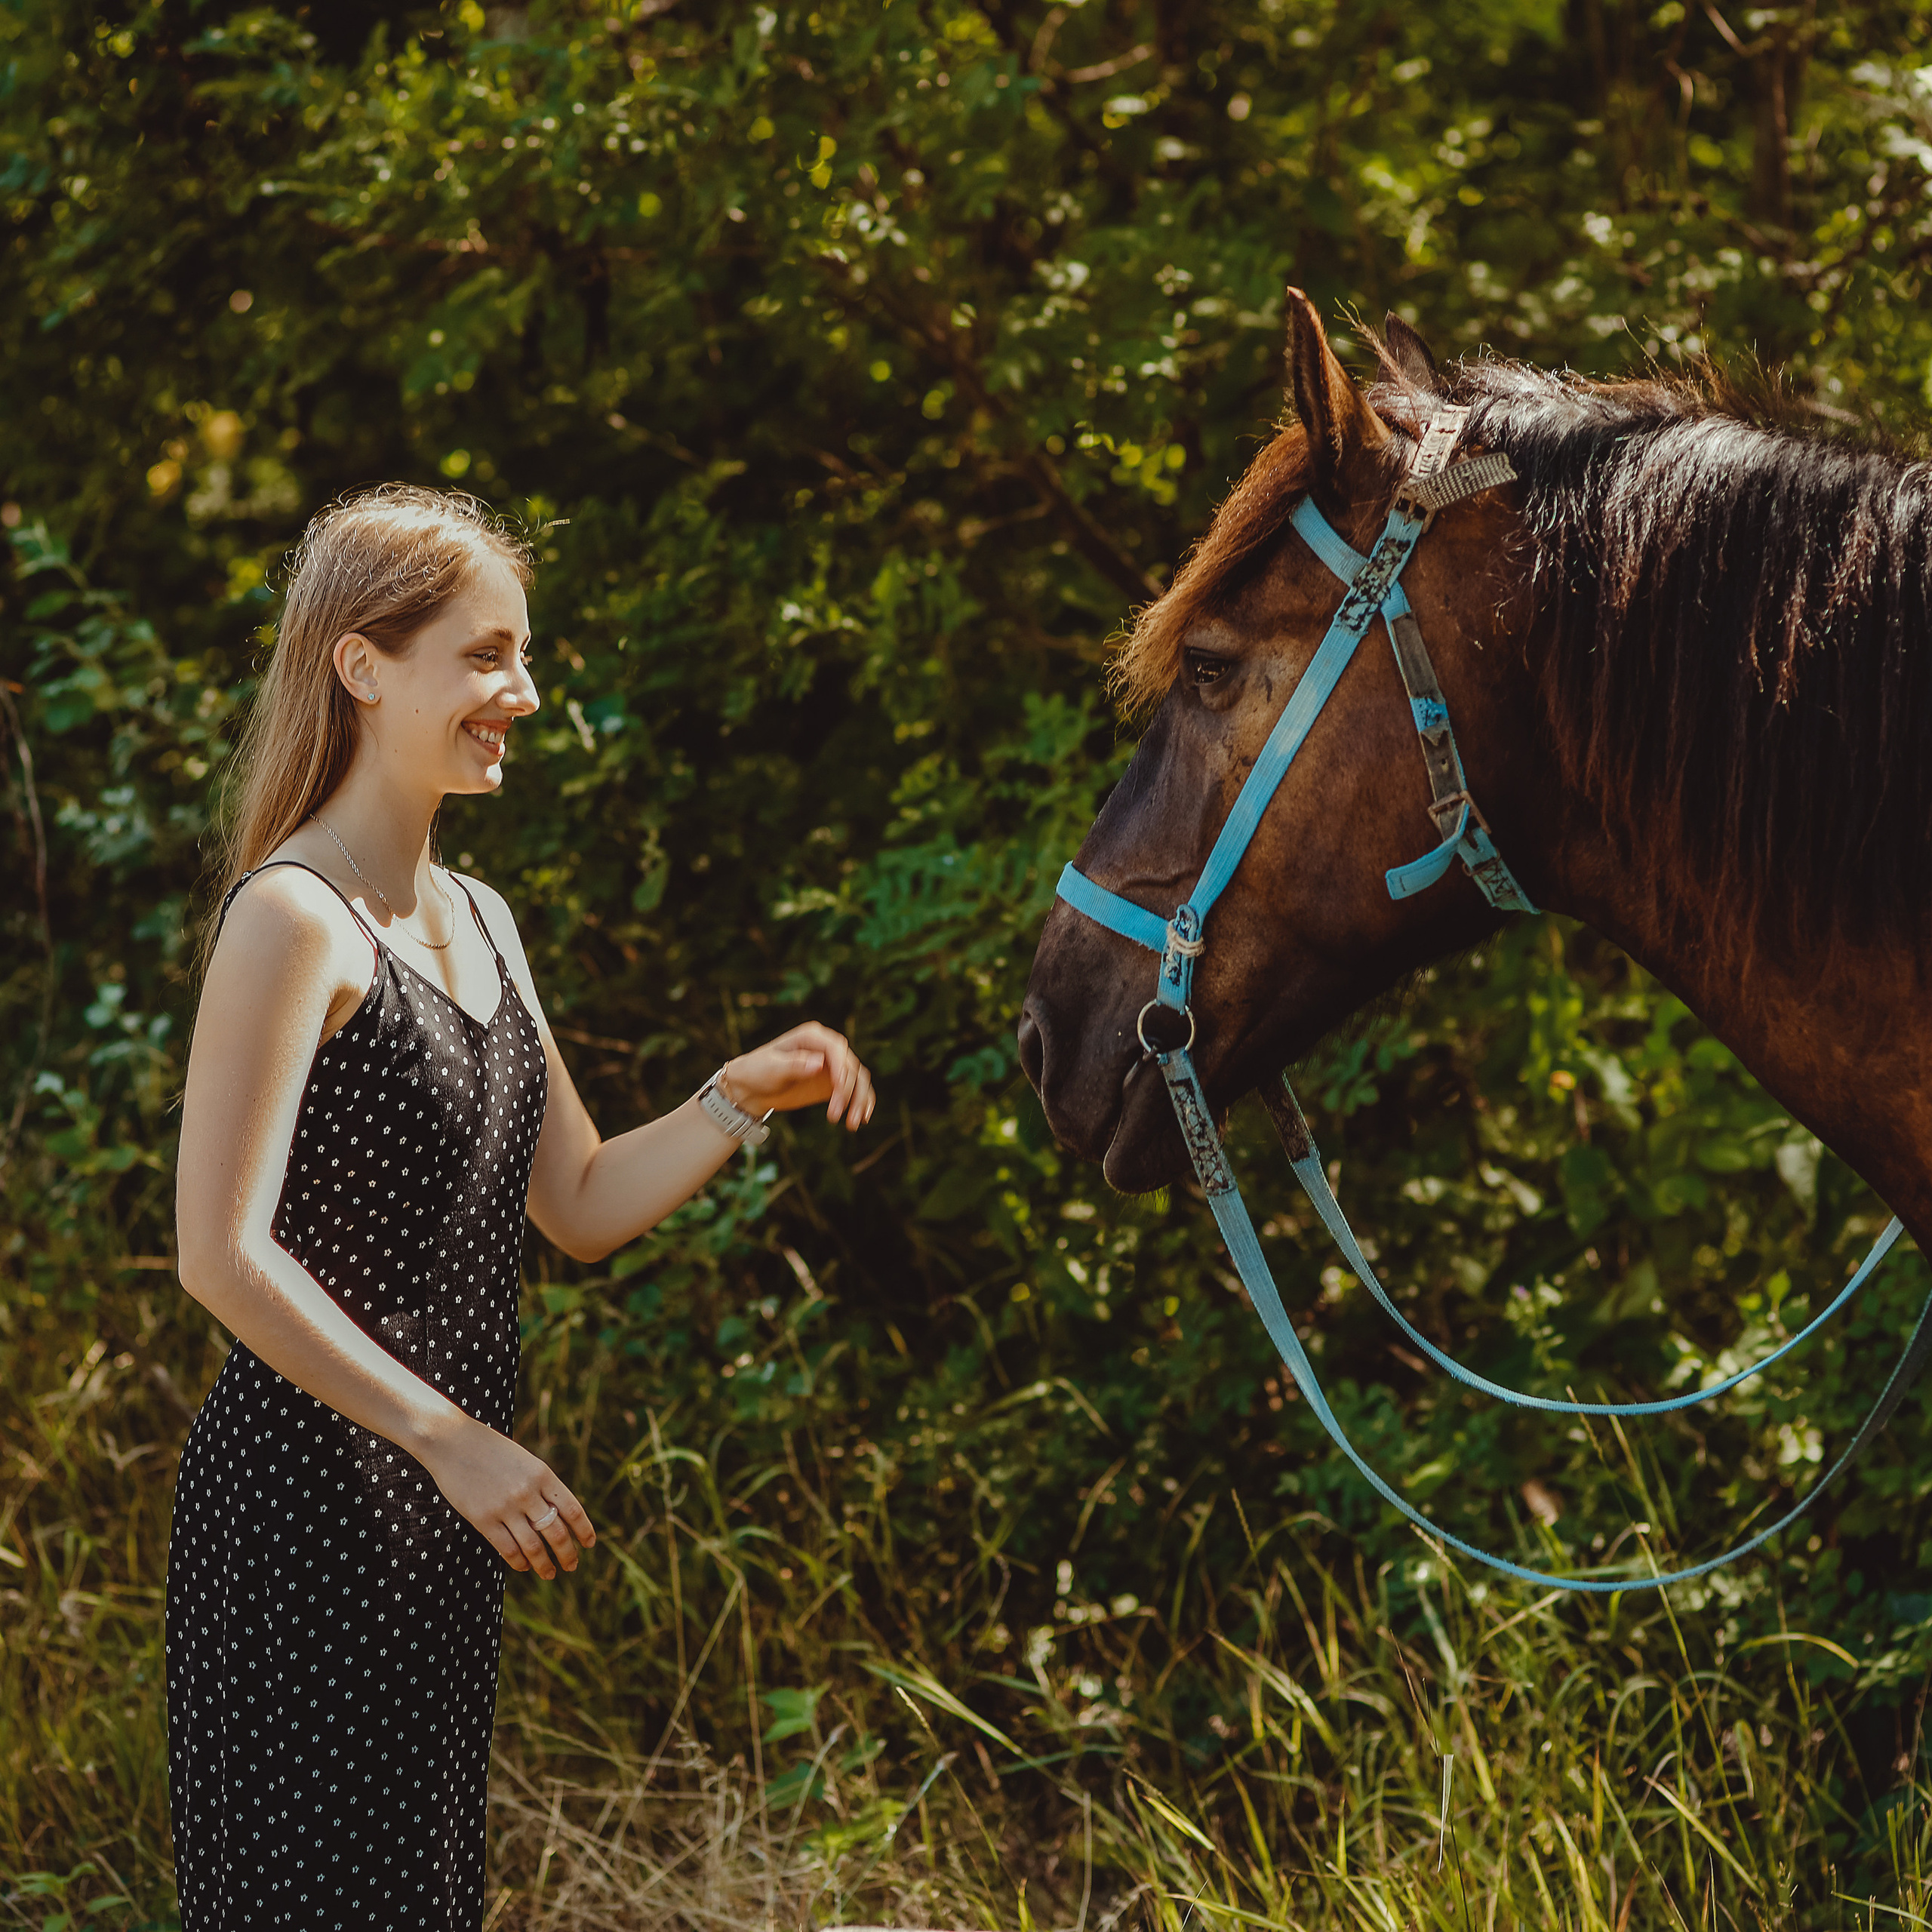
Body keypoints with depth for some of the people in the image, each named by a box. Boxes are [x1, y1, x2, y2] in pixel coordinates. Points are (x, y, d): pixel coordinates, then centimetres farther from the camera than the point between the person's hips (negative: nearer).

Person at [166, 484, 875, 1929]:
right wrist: (450, 1439, -22)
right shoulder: (295, 919, -13)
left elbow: (582, 1206, 18)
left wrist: (743, 1100, 2)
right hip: (309, 1503, -9)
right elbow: (223, 1253, -20)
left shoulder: (475, 920, 14)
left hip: (439, 1515, 9)